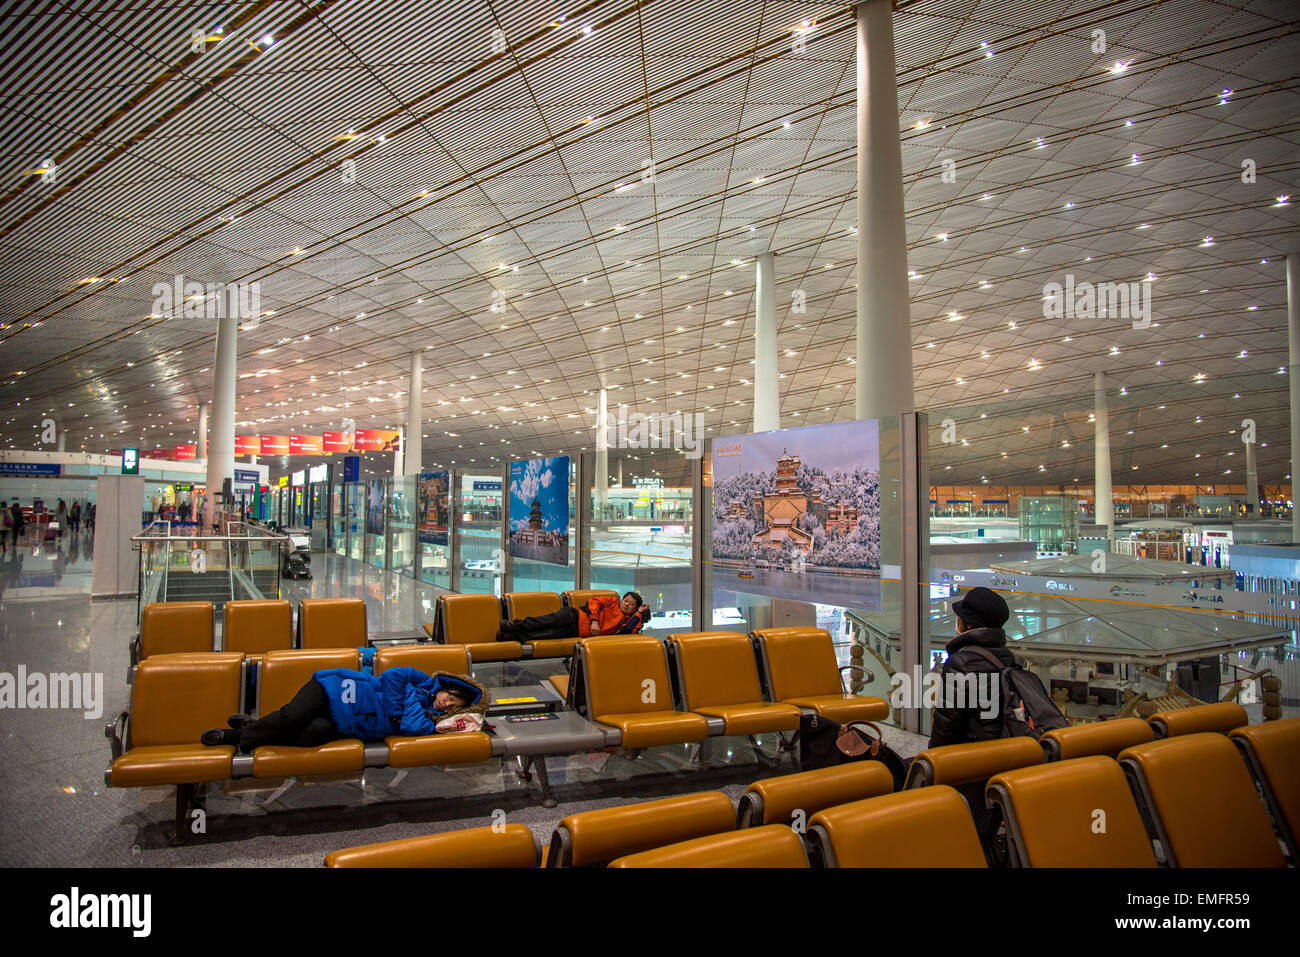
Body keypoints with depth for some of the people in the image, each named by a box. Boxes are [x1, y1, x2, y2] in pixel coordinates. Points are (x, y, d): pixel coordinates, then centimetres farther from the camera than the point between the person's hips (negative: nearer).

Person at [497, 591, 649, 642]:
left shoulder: (627, 621, 16)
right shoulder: (613, 602, 18)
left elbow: (629, 631, -7)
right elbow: (594, 602, 5)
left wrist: (639, 613, 1)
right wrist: (594, 620, -10)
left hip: (580, 633, -1)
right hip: (576, 617, 1)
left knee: (552, 634, -23)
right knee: (555, 619, -29)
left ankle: (516, 637, -31)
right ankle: (518, 625, -30)